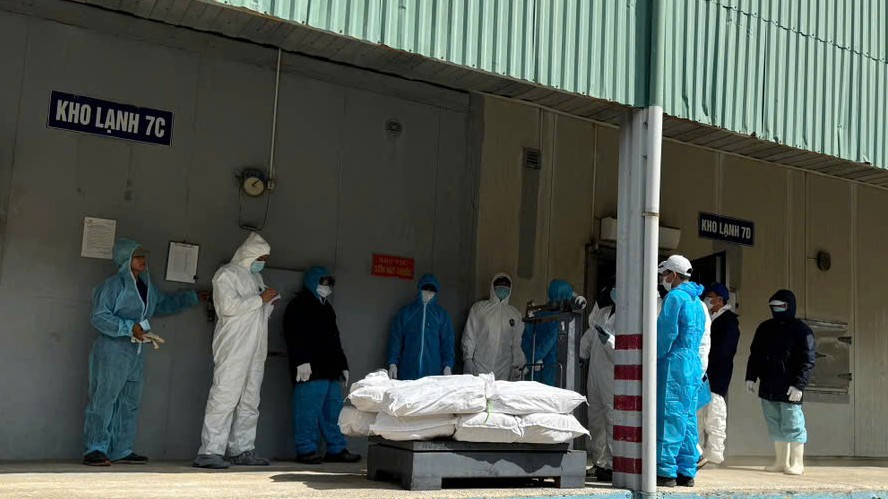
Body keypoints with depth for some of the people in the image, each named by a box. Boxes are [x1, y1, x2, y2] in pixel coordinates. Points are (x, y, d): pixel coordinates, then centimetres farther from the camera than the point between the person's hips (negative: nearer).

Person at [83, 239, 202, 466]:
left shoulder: (146, 286, 15)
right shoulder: (114, 285, -9)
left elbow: (165, 303, 33)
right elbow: (99, 317, -14)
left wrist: (193, 298, 35)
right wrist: (129, 328, -22)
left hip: (136, 352, 8)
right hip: (112, 350, -8)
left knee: (129, 402, 9)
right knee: (104, 399, -7)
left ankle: (121, 451, 16)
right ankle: (95, 450, -2)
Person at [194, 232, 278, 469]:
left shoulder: (256, 277, 24)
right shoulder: (227, 274, -2)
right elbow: (229, 305, -17)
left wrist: (270, 303, 9)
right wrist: (260, 299, -12)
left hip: (255, 350, 9)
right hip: (233, 349, -9)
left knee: (250, 401, 8)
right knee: (224, 397, -12)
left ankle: (242, 450, 14)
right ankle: (210, 451, -12)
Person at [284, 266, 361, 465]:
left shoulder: (325, 307, 29)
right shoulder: (299, 305, 1)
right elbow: (294, 336, -11)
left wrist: (343, 366, 27)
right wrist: (301, 361, -20)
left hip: (330, 370, 9)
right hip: (311, 370, -9)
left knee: (334, 410, 6)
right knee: (309, 409, -10)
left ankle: (337, 449, 10)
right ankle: (306, 449, -5)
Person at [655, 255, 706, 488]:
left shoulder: (675, 297, -9)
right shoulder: (697, 301, 20)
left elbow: (667, 331, -15)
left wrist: (657, 356, -4)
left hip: (674, 363, -9)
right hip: (694, 365, 9)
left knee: (669, 416, -7)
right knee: (688, 418, 10)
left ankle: (666, 471, -7)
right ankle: (687, 472, 13)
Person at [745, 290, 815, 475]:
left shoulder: (802, 331, -4)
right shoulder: (765, 328, 14)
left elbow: (808, 361, -9)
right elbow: (755, 354, 18)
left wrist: (799, 385, -16)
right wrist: (751, 377, 9)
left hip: (790, 388, -6)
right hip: (768, 386, 6)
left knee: (792, 425, -3)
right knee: (775, 425, 10)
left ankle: (796, 463, 6)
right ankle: (781, 461, 18)